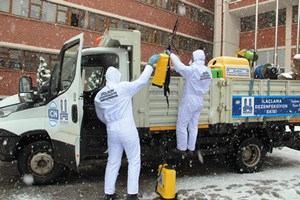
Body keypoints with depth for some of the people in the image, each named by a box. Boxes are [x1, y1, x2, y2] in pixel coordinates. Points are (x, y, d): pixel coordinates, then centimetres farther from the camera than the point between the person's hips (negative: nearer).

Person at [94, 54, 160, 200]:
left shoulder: (99, 96, 5)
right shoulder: (123, 87, -11)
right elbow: (142, 80, -8)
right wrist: (150, 64, 3)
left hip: (112, 131, 5)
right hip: (127, 130, -5)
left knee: (113, 162, 16)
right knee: (134, 161, 7)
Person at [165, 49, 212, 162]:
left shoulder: (192, 70, -20)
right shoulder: (208, 71, 3)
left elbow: (179, 67, -23)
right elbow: (206, 87, 10)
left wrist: (171, 54, -13)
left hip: (189, 101, -7)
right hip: (199, 102, 8)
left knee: (181, 126, 4)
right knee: (193, 126, 14)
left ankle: (182, 148, 12)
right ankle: (191, 148, 21)